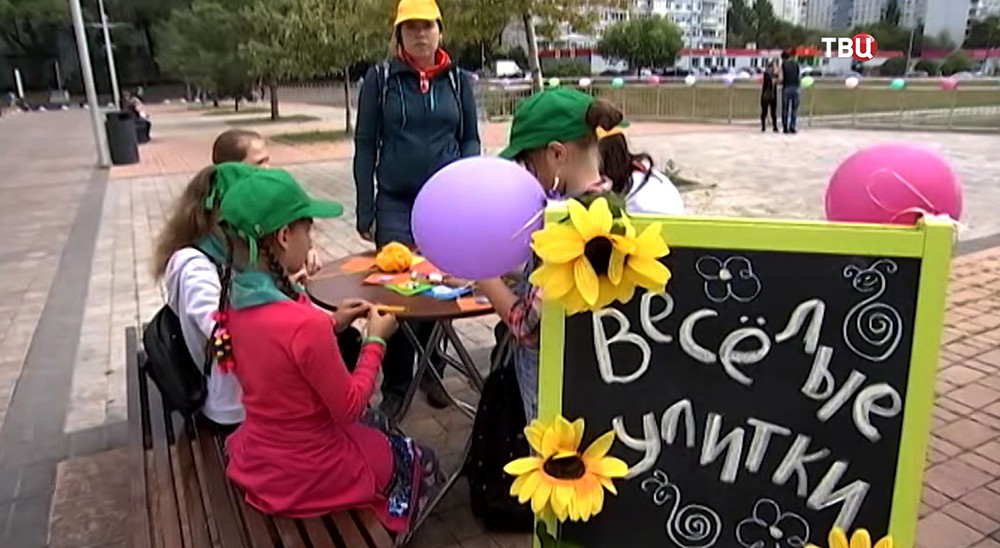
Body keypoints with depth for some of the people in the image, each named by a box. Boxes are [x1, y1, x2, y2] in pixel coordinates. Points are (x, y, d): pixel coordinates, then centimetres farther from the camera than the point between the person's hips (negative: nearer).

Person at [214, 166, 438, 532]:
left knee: (370, 423, 33)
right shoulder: (304, 323, -33)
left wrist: (331, 324, 1)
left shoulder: (236, 299, -8)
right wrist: (375, 340, -10)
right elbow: (350, 406, -20)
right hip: (309, 474, -7)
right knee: (419, 460, 19)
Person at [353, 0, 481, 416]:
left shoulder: (459, 81, 7)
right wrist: (365, 211, -2)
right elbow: (365, 146, 1)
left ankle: (431, 372, 26)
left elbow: (471, 139, 11)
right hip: (396, 204, -2)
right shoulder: (379, 78, 1)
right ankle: (395, 385, 14)